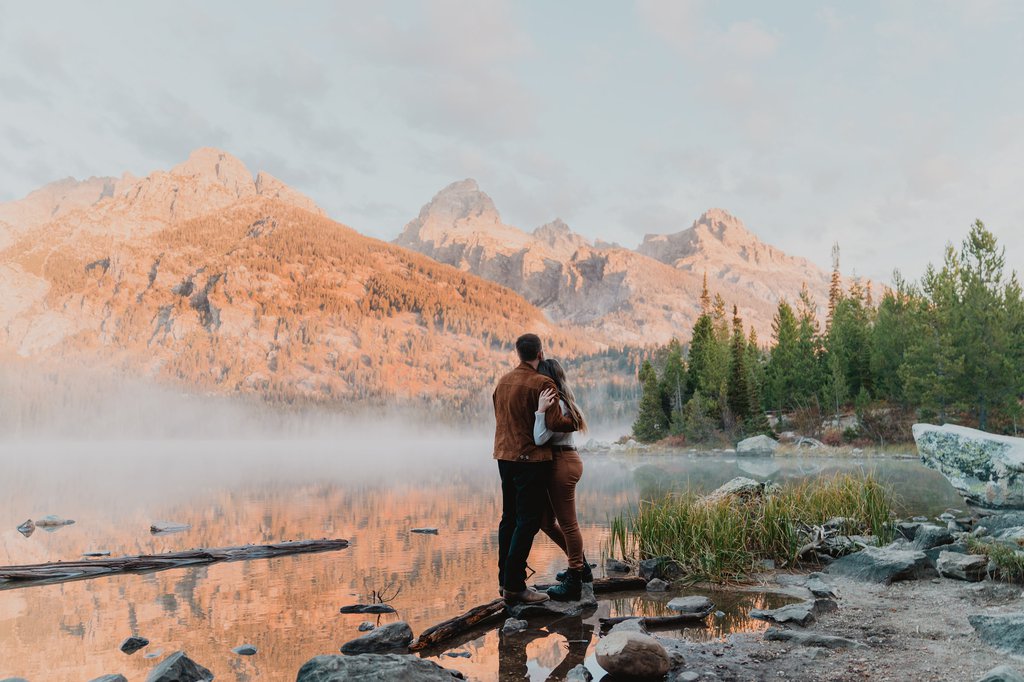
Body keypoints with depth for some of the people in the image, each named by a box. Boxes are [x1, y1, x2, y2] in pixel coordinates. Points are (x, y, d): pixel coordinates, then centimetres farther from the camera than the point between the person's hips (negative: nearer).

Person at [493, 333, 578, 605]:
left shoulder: (503, 381, 11)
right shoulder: (542, 384, -14)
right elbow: (555, 423, -19)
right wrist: (575, 422, -1)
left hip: (505, 457, 8)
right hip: (531, 460, -8)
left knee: (509, 518, 15)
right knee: (528, 521, -4)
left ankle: (505, 580, 20)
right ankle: (514, 587, -4)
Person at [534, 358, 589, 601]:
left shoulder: (557, 403, -16)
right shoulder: (564, 401, 15)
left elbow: (540, 438, -22)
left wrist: (540, 410, -24)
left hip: (562, 463, -10)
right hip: (562, 461, 10)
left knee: (568, 523, -1)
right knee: (546, 520, 16)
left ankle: (574, 583, 9)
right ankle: (581, 566, 28)